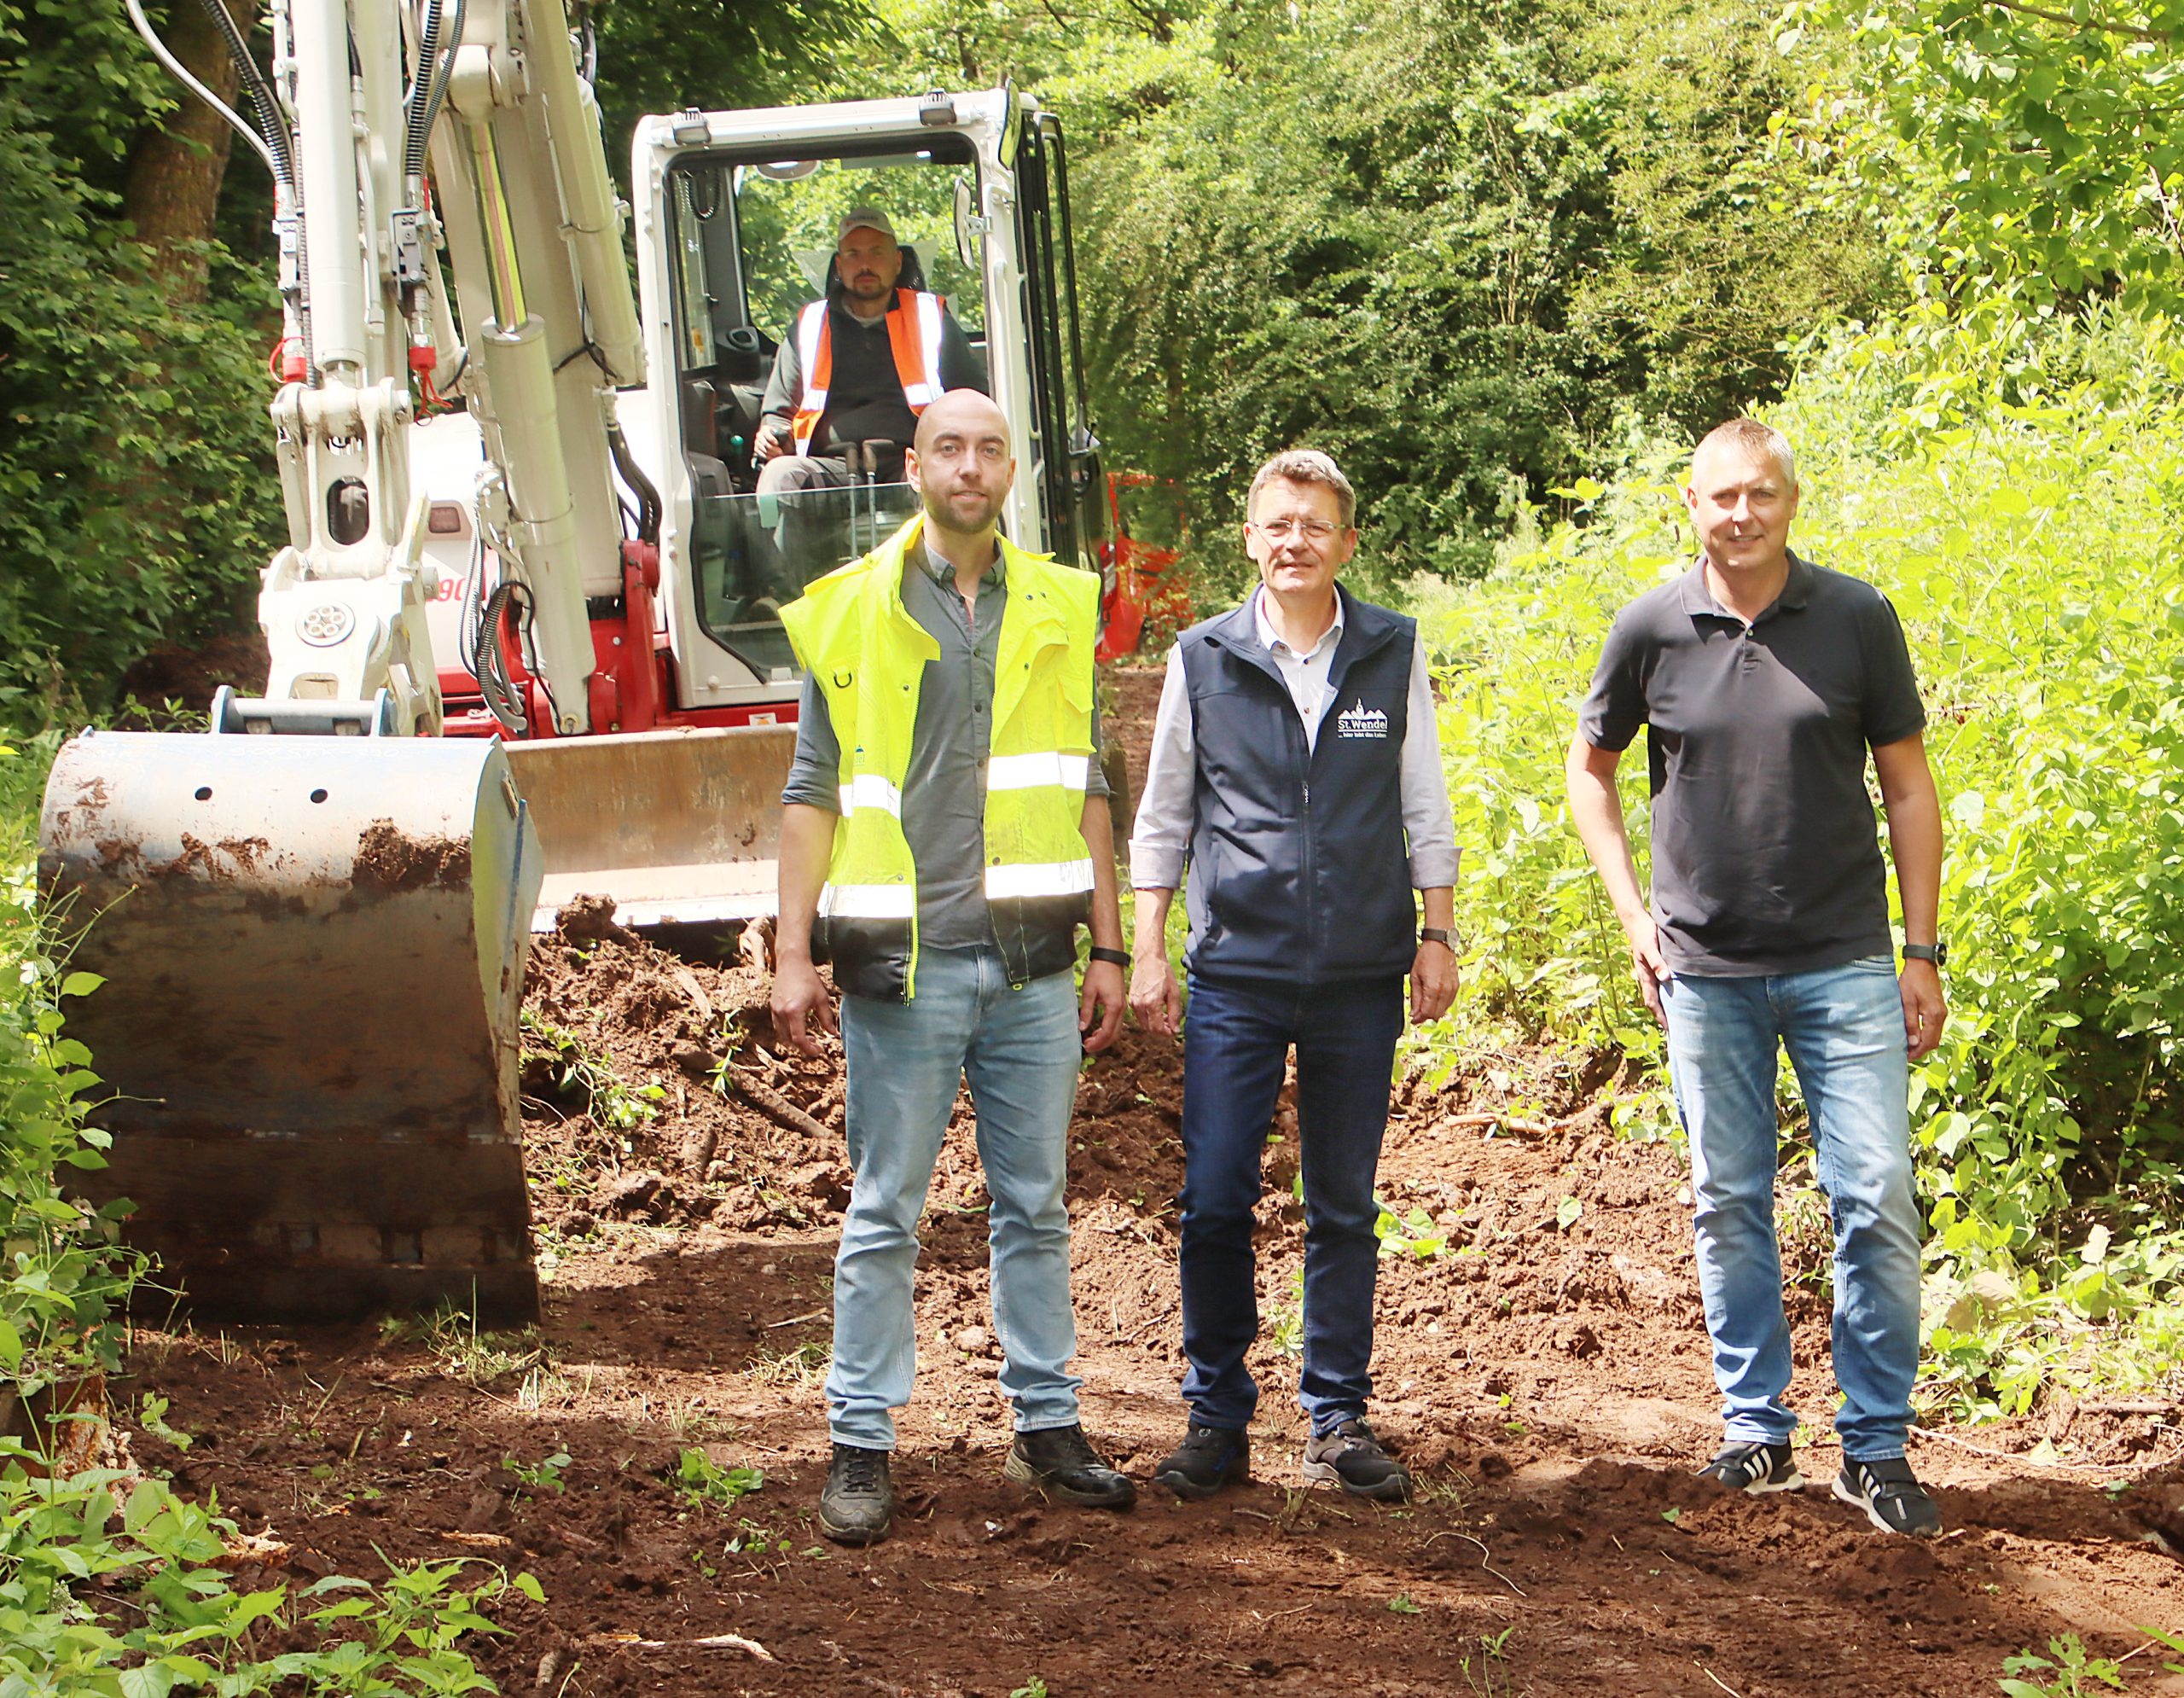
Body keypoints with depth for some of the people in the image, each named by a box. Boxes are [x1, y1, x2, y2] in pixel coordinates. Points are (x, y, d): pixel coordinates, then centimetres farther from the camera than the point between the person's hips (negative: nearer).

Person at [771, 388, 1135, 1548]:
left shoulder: (1056, 610, 10)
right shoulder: (851, 612, 3)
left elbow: (1086, 790, 14)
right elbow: (814, 793, 2)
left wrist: (1108, 947, 9)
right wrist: (794, 955, -4)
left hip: (1032, 966, 3)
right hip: (903, 965, -2)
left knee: (1035, 1204, 10)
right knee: (884, 1211, 2)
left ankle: (1046, 1426, 20)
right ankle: (860, 1446, 9)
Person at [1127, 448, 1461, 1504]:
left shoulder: (1393, 654, 4)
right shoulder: (1203, 660, 3)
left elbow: (1425, 810, 10)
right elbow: (1162, 816, 9)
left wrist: (1438, 935, 5)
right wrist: (1146, 950, 6)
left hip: (1360, 978, 1)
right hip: (1234, 977, 0)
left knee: (1343, 1208, 7)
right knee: (1213, 1201, -4)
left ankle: (1338, 1420, 16)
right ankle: (1217, 1418, 9)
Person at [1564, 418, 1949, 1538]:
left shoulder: (1857, 619, -3)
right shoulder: (1651, 629, -1)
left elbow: (1907, 786, 4)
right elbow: (1590, 767, 15)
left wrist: (1923, 951, 2)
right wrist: (1630, 909, 5)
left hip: (1844, 962, -1)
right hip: (1706, 970, 1)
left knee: (1877, 1200, -5)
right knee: (1728, 1205, 7)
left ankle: (1877, 1446, 6)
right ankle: (1755, 1428, 21)